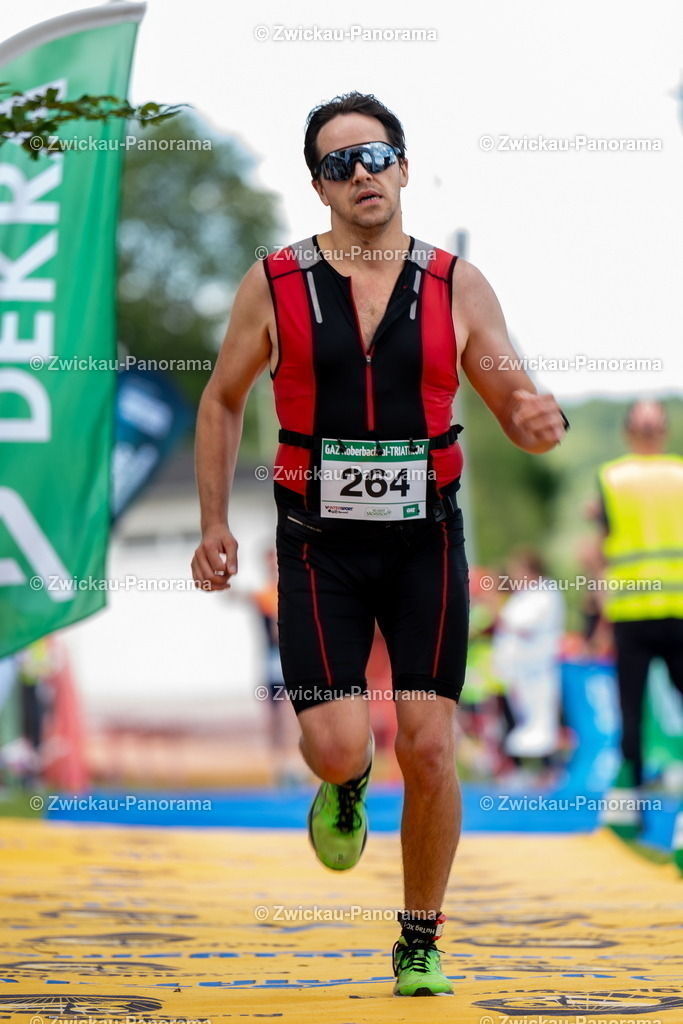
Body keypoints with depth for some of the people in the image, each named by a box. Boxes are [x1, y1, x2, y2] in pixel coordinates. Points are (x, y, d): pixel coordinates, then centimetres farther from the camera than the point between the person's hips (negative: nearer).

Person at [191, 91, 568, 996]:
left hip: (425, 542, 1)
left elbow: (517, 406, 2)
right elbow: (223, 402, 10)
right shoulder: (275, 285, -2)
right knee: (337, 747, -12)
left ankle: (421, 943, 16)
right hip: (320, 545, -1)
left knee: (428, 750, -3)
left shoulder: (457, 287, 0)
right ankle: (345, 788, 29)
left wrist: (541, 421, -23)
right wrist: (214, 525, 5)